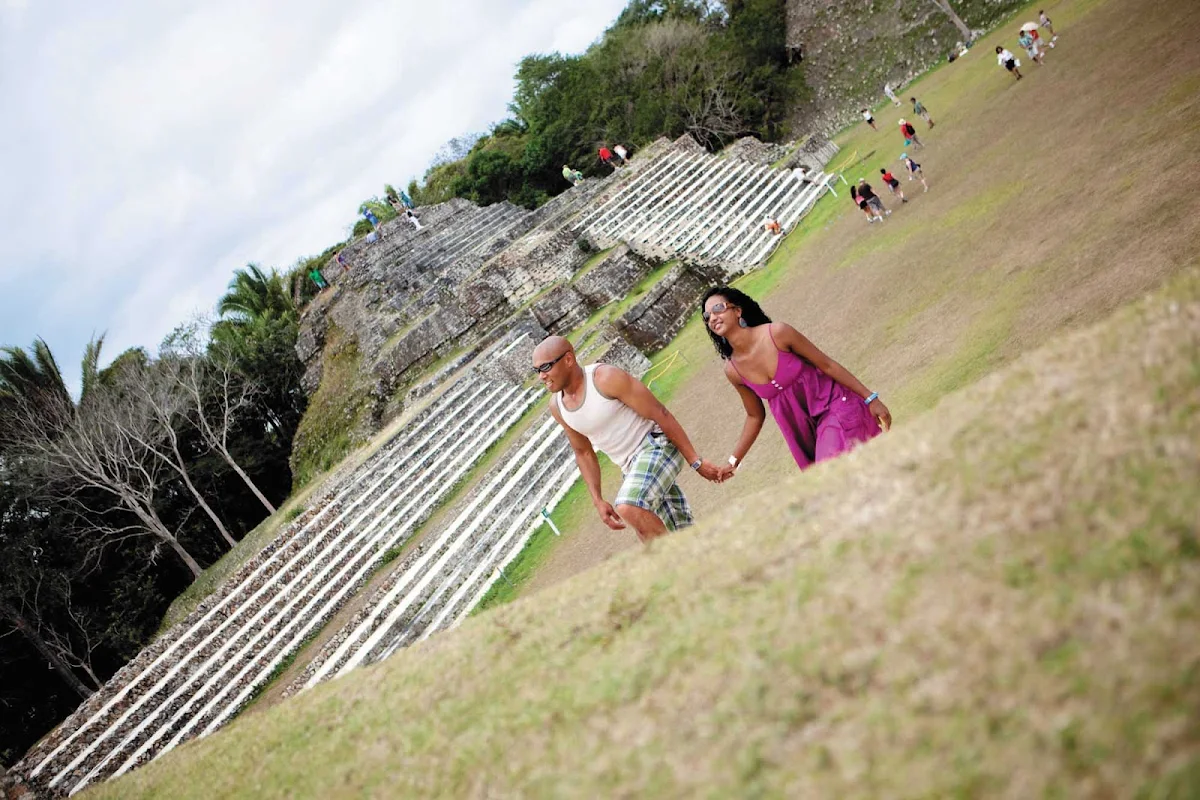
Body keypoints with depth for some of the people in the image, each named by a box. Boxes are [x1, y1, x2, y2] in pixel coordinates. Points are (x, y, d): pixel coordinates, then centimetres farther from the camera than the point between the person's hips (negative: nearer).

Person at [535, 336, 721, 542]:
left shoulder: (606, 378, -19)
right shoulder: (557, 406, 2)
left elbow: (660, 414, -17)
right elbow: (583, 452, 16)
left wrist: (695, 461, -17)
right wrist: (597, 501, 9)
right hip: (632, 466, 7)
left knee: (628, 507, -32)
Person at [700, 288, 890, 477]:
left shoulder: (777, 333, -17)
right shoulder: (733, 371, -4)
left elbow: (827, 365, -11)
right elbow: (755, 416, 10)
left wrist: (870, 398, -10)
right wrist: (734, 461, 10)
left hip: (836, 407, -4)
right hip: (805, 430, 4)